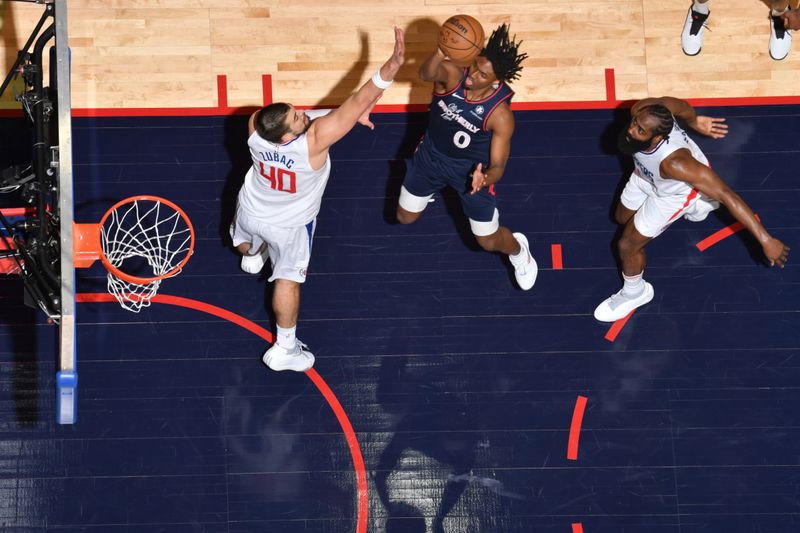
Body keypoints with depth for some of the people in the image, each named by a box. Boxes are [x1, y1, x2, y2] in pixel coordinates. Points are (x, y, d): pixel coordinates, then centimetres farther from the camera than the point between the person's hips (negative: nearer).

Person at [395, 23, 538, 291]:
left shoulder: (500, 115, -33)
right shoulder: (452, 74, -31)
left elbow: (498, 165, -27)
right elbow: (425, 74, -56)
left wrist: (485, 178, -52)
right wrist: (440, 53, -79)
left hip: (471, 168, -2)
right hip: (432, 155, 3)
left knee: (489, 241, 9)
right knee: (405, 217, 21)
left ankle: (518, 250, 47)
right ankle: (432, 187, 57)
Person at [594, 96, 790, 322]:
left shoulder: (674, 162, -52)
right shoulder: (644, 111, -36)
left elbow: (727, 195, -49)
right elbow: (680, 106, -11)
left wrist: (766, 241, -47)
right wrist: (694, 121, 15)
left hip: (675, 193, -6)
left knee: (627, 245, 3)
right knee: (622, 217, 30)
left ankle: (634, 293, 37)